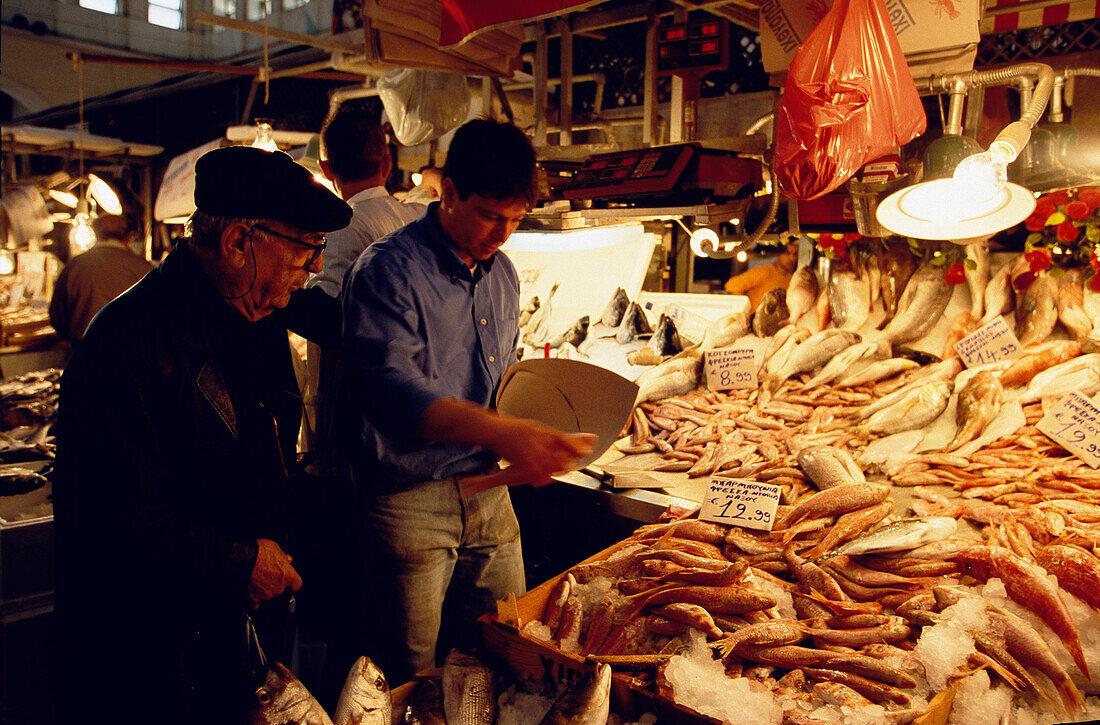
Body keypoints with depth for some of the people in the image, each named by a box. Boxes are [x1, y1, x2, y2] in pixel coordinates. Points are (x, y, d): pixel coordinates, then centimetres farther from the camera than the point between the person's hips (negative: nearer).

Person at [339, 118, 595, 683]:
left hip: (489, 492, 7)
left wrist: (536, 435, 1)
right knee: (410, 683, 6)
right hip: (410, 501, -6)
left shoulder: (502, 275, 11)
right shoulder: (387, 271, -14)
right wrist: (502, 432, -41)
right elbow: (390, 386, -28)